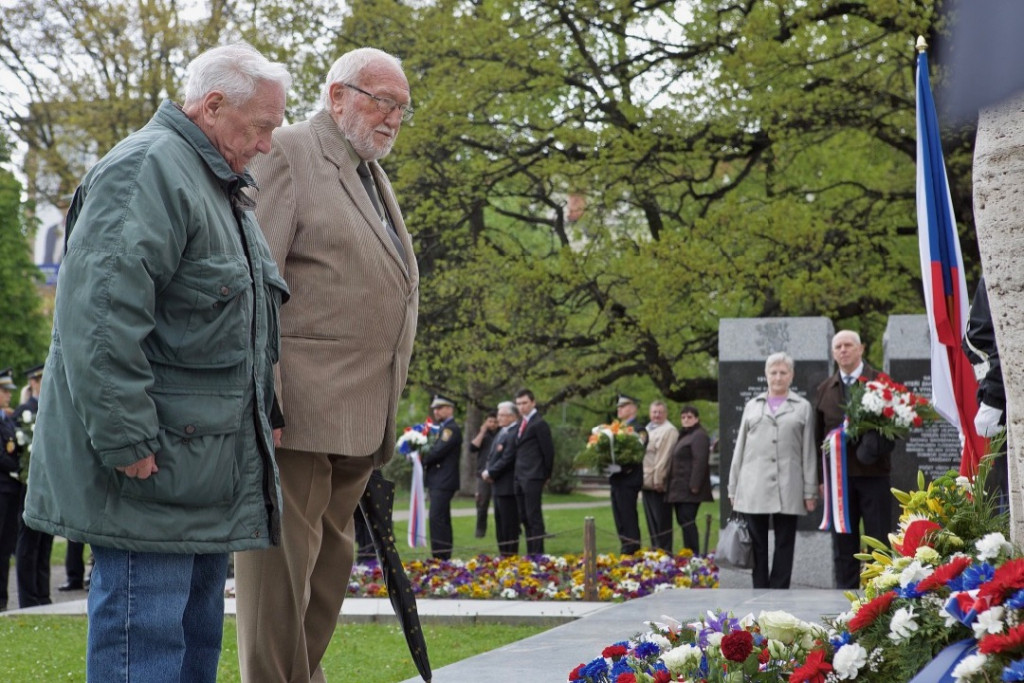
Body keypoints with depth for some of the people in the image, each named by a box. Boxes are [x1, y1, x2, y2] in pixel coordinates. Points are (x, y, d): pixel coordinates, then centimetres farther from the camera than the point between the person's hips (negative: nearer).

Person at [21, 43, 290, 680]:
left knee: (200, 622, 13)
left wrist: (267, 415, 24)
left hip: (208, 457, 10)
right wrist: (125, 439, -26)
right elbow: (100, 316, -24)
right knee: (146, 628, -9)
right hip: (152, 460, -10)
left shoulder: (224, 188, 20)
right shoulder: (145, 170, -14)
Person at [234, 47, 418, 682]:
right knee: (284, 561, -7)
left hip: (359, 415, 9)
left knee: (330, 562, 13)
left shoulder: (372, 175, 23)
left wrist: (384, 423, 20)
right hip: (302, 410, -9)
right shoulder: (288, 153, -5)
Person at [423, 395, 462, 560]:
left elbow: (438, 451, -19)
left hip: (443, 482, -10)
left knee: (436, 518, -14)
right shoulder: (440, 427, 20)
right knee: (442, 520, 11)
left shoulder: (451, 428, -11)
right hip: (437, 482, 10)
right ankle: (445, 557, 15)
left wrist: (422, 459, -5)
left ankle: (440, 556, -15)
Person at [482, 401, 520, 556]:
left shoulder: (514, 433, -16)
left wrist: (490, 473, -13)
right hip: (498, 485, 10)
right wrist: (486, 472, 0)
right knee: (500, 523, 15)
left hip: (508, 486, -10)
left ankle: (510, 555, -3)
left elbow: (507, 459, -20)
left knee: (509, 524, -6)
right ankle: (503, 554, 21)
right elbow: (491, 456, 18)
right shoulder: (501, 432, 16)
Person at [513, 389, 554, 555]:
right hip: (520, 478, 9)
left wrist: (546, 475, -2)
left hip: (533, 478, -9)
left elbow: (548, 451, -8)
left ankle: (538, 554, -5)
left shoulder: (539, 424, -9)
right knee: (524, 518, 10)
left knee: (534, 517, -7)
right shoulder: (522, 424, 17)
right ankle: (530, 553, 15)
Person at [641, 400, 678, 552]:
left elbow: (663, 457, -16)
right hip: (647, 482, 9)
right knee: (651, 521, 11)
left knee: (661, 521, -5)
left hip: (659, 484, -9)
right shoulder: (648, 429, 19)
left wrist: (658, 480, -21)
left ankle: (664, 552, -1)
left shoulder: (668, 431, -10)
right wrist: (644, 478, 13)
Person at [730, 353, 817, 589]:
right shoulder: (752, 406, 14)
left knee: (784, 545, 2)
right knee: (757, 544, 2)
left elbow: (809, 451, 5)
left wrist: (810, 491, -1)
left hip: (788, 489, -1)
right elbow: (740, 448, 13)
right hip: (755, 487, 1)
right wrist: (733, 488, 8)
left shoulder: (802, 407, 8)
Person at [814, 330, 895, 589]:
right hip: (838, 474, 3)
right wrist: (819, 477, 7)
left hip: (873, 472, -3)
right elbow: (818, 435, 13)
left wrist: (880, 444, -19)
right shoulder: (825, 389, 12)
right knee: (843, 544, 7)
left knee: (878, 538, 0)